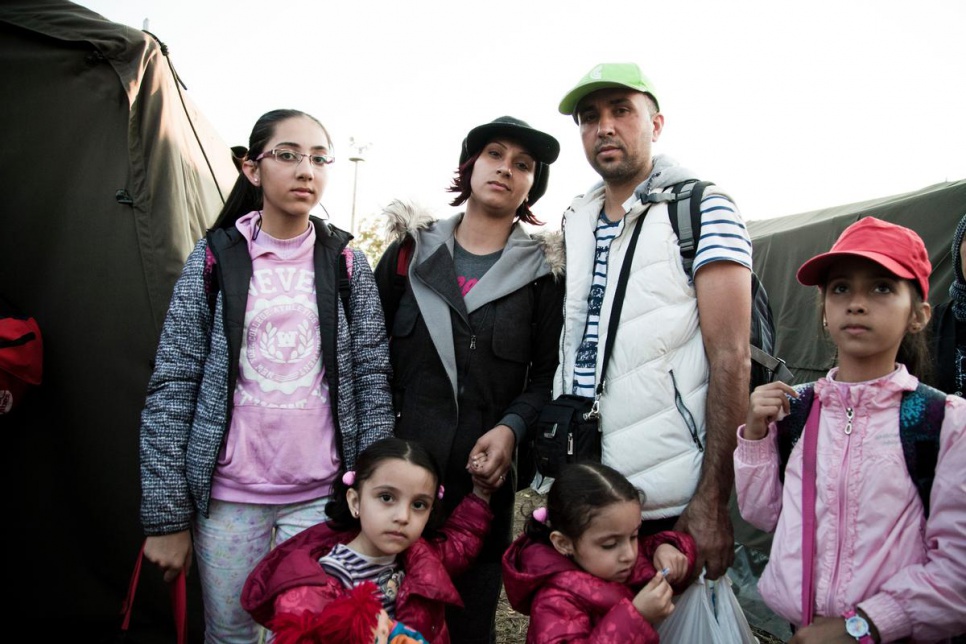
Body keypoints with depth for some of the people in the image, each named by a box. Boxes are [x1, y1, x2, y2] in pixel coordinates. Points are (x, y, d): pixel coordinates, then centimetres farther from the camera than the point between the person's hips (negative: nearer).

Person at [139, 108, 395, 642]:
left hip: (321, 496, 1)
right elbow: (172, 388, -3)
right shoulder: (214, 260, -1)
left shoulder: (347, 265, 2)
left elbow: (372, 380, 1)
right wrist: (166, 517, -5)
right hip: (228, 496, 0)